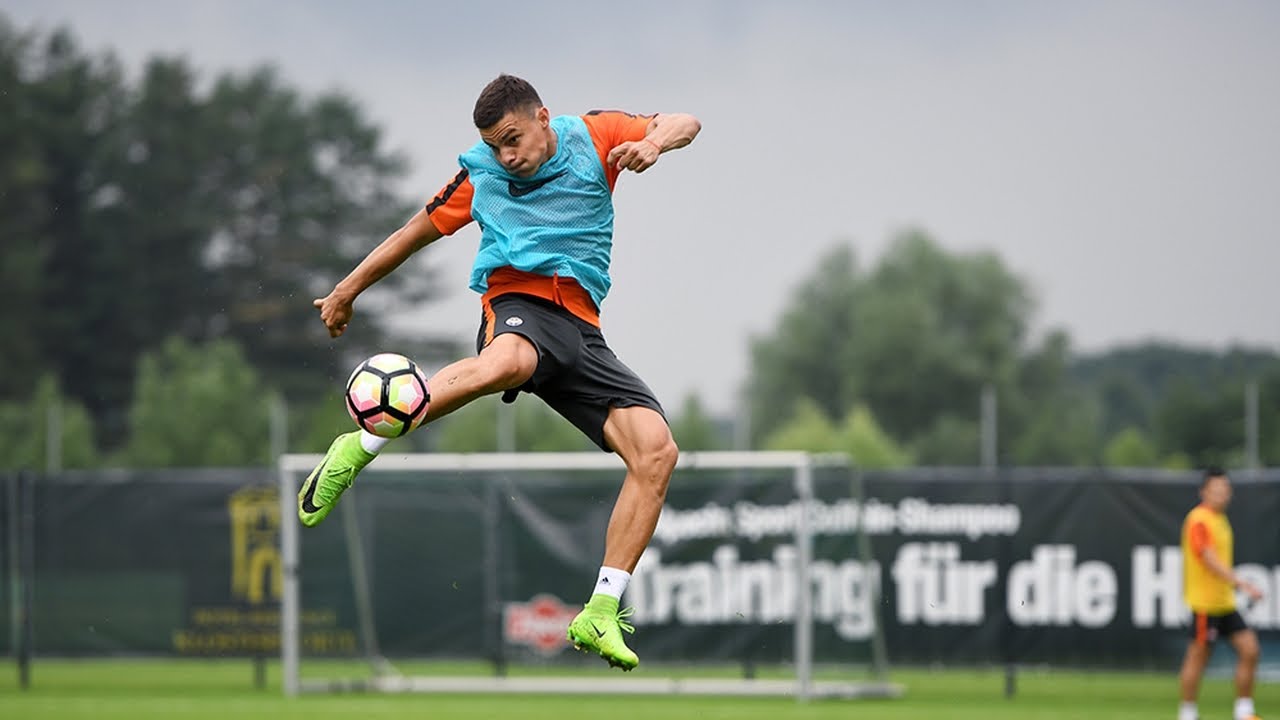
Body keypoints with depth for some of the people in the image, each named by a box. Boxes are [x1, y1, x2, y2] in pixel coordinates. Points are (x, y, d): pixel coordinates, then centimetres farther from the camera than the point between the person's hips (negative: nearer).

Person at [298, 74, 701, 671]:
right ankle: (359, 449, -35)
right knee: (503, 363, -44)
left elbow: (684, 124, 13)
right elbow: (418, 231, 26)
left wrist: (656, 141, -11)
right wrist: (347, 290, 32)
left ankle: (600, 616, -12)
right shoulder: (480, 174, 14)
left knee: (657, 452, -15)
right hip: (519, 302, -3)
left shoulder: (592, 136, 13)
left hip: (580, 328, 3)